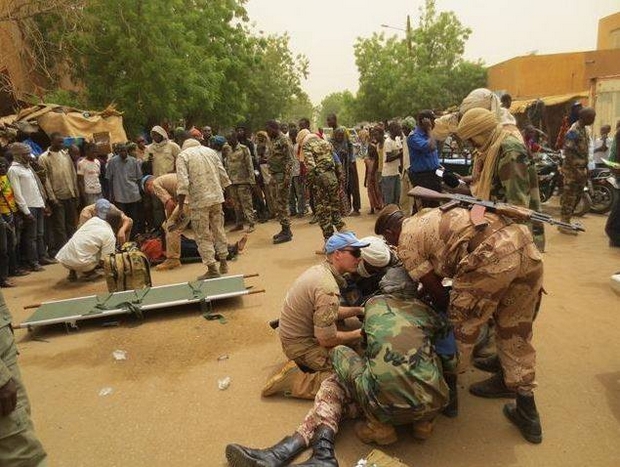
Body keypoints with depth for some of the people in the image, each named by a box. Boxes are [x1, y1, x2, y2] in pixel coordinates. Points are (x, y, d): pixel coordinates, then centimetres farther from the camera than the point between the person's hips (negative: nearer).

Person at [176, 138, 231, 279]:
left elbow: (183, 184, -12)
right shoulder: (210, 151, 13)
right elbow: (223, 175, 9)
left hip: (199, 201, -4)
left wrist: (181, 207, -9)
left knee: (203, 236, 5)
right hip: (217, 197, 5)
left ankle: (212, 269, 7)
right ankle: (223, 264, 25)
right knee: (219, 230, 17)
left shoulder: (183, 156, 0)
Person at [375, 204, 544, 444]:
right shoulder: (429, 217, 32)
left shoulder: (406, 242, 9)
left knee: (460, 328, 11)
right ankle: (527, 413, 31)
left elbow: (435, 290, 11)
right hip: (527, 246, 9)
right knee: (516, 332, 20)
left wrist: (450, 310, 27)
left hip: (492, 257, -9)